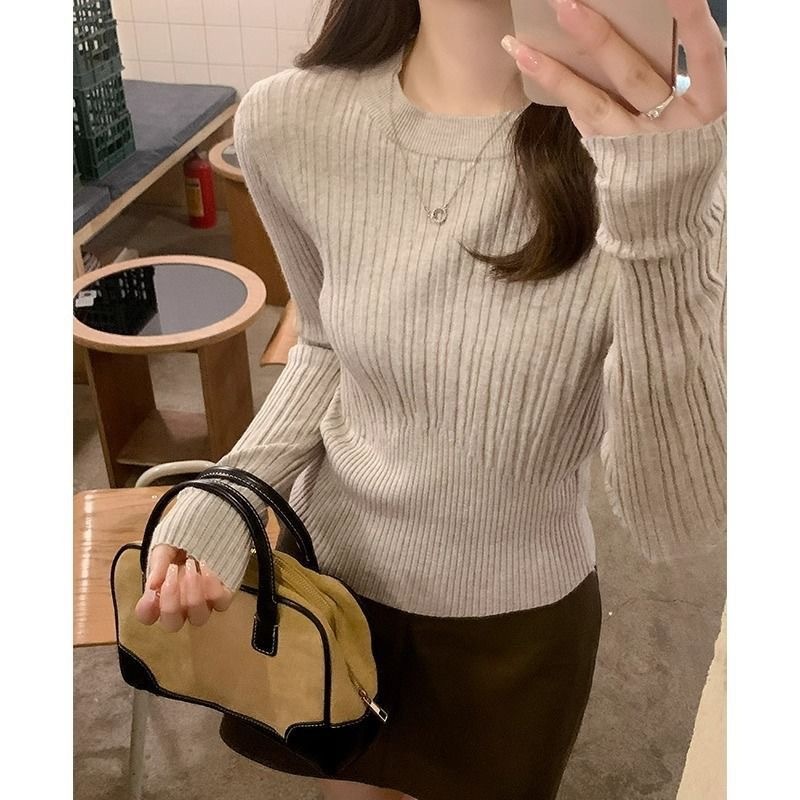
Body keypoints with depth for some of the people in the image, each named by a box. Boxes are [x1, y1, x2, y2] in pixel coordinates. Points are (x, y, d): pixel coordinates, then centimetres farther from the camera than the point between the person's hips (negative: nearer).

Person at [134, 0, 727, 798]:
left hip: (516, 612, -1)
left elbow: (678, 519, -30)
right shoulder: (288, 121, -17)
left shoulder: (661, 144, -26)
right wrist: (227, 497, -13)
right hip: (332, 573, 2)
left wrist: (662, 229, -43)